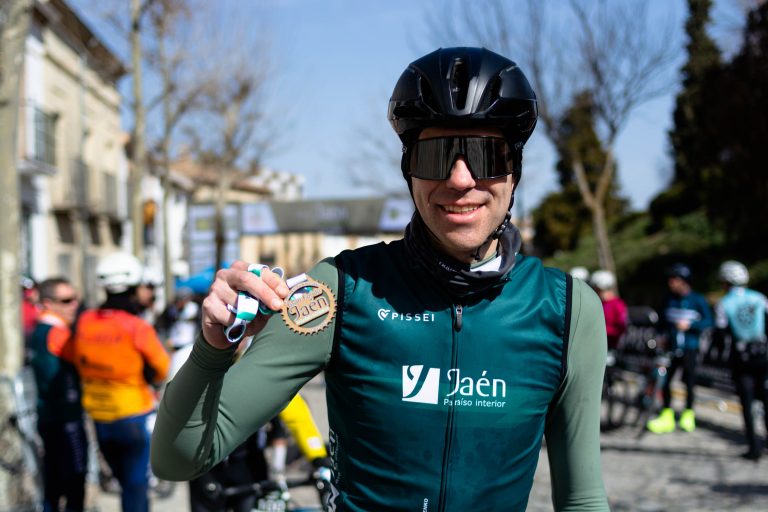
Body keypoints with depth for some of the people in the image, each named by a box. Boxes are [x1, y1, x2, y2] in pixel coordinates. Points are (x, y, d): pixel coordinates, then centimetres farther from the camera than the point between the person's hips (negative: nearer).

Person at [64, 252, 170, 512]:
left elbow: (75, 358, 10)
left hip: (99, 419, 5)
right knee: (136, 484, 5)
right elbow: (161, 369, -8)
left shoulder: (85, 321, -5)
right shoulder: (138, 328, -19)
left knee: (125, 480, 20)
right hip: (134, 417, -5)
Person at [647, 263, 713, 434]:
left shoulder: (698, 300, -3)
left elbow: (708, 321, -5)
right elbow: (662, 321, 19)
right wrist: (663, 334, 6)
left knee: (689, 382, 3)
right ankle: (667, 416, 7)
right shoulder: (669, 299, 7)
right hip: (671, 347, 3)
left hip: (689, 348, -3)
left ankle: (688, 415, 23)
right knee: (664, 380, -4)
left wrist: (690, 325, -16)